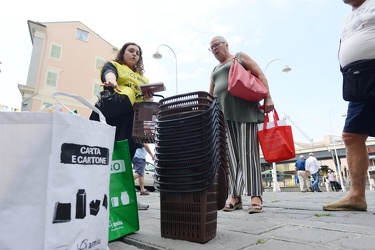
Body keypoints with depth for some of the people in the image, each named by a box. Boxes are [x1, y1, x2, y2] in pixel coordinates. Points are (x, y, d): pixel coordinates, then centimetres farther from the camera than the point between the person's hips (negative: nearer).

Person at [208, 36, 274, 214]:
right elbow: (211, 95, 27)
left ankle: (255, 196, -9)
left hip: (243, 109, -4)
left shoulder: (240, 57, 15)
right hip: (224, 113, 5)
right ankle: (234, 196, -2)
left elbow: (260, 75, 5)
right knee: (231, 154, -3)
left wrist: (267, 97, -9)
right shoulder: (215, 70, 28)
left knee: (248, 151, -11)